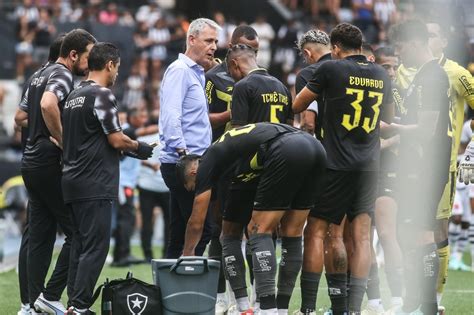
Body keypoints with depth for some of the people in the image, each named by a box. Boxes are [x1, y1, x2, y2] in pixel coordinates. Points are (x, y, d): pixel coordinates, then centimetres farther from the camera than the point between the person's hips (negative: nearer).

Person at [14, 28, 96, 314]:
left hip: (31, 160, 9)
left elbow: (21, 117, 26)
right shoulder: (62, 76, -12)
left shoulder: (39, 76, 19)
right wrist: (63, 141, -23)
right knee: (77, 233, -5)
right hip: (51, 163, -9)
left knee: (41, 236, 9)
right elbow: (48, 104, -32)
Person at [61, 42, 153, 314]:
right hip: (96, 185, -9)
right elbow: (116, 139, -13)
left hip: (73, 179, 9)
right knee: (96, 246, -8)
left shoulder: (74, 96, 16)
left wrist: (128, 149, 23)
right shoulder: (102, 95, -11)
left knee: (81, 244, 11)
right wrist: (138, 148, 6)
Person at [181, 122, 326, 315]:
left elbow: (196, 222, 21)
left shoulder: (207, 164, 13)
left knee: (260, 231, 1)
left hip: (287, 152, -8)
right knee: (292, 235, 15)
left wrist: (187, 255, 35)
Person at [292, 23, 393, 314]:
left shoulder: (331, 69, -6)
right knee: (362, 236, 2)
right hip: (369, 166, 4)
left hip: (335, 165, -4)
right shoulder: (381, 75, 9)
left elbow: (297, 106, 5)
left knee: (316, 232, 2)